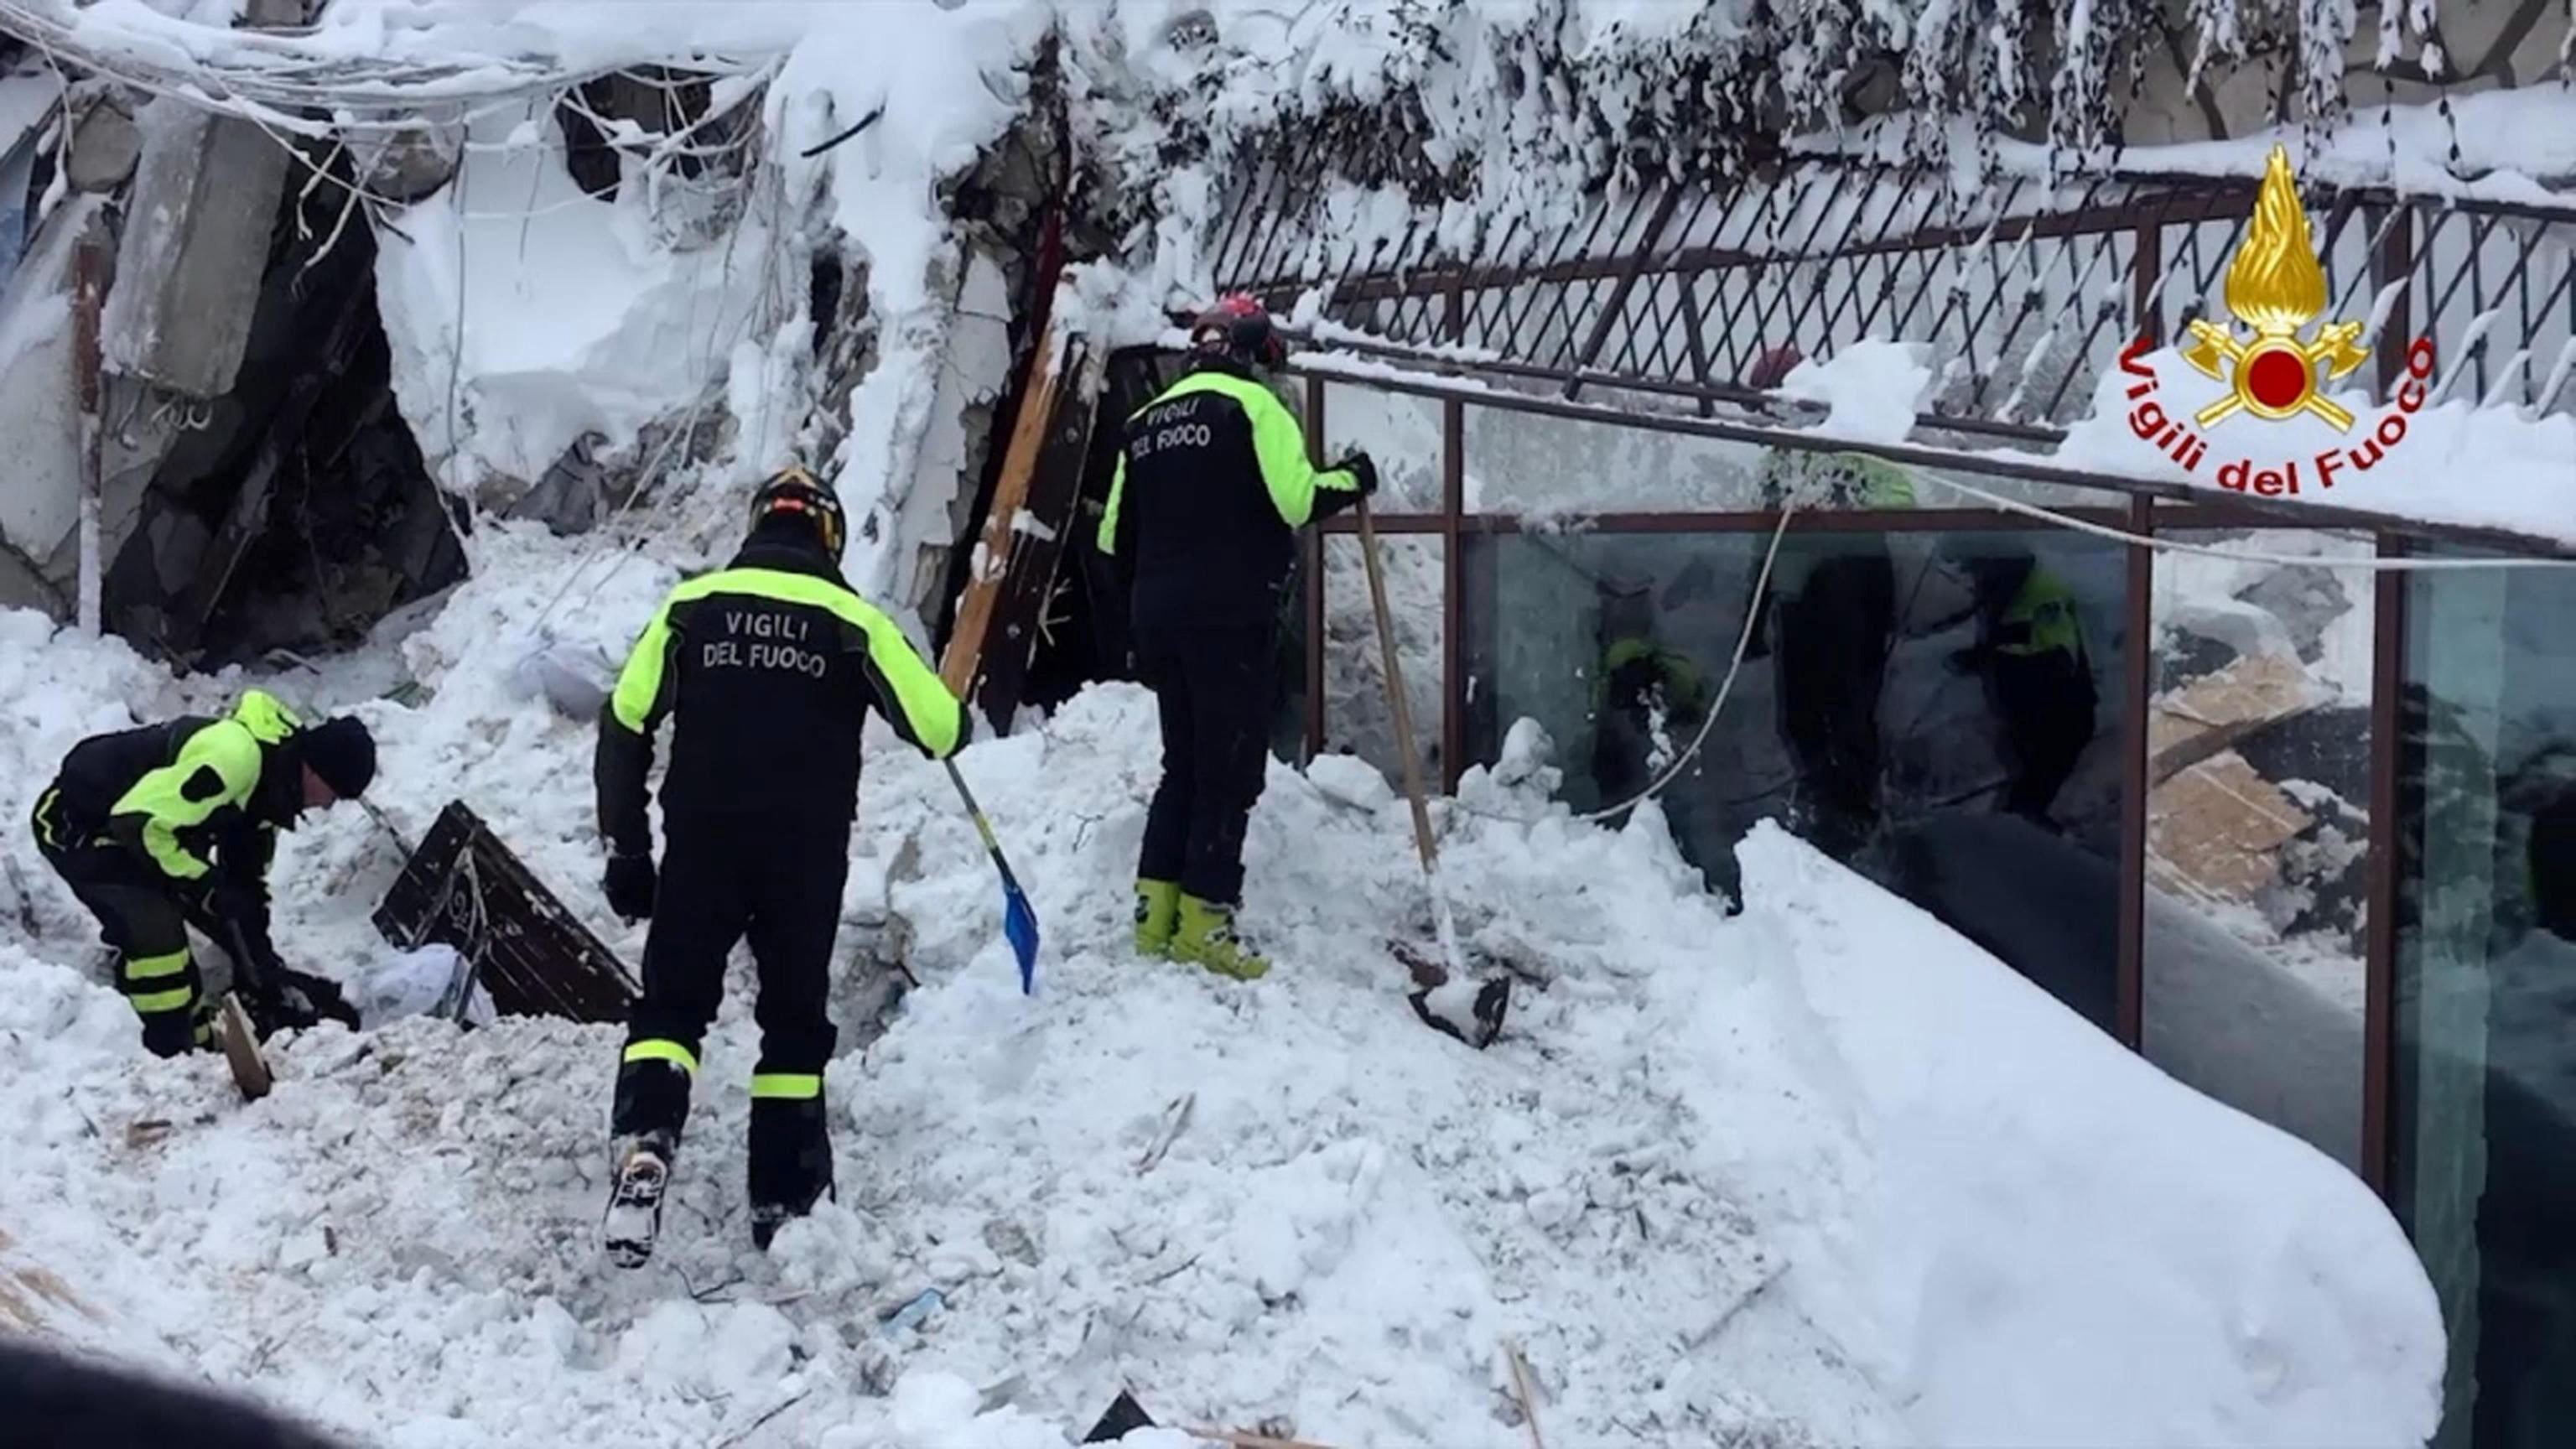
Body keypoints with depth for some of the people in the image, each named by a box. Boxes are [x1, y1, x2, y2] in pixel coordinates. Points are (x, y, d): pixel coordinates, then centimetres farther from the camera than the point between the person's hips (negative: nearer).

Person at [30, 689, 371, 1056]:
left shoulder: (271, 779, -1)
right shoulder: (233, 757, -34)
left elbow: (248, 875, 8)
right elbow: (137, 823, -35)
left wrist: (260, 962, 5)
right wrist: (208, 888, -26)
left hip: (128, 823, 10)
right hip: (76, 826, -10)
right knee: (154, 930, -24)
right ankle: (174, 1054, -14)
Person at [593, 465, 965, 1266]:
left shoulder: (691, 605, 6)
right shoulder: (851, 620, 1)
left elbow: (624, 726, 2)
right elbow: (940, 729, -1)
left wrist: (626, 850, 8)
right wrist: (954, 718, 24)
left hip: (700, 843, 1)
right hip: (808, 853, 0)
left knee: (671, 1004, 9)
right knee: (796, 1020, 13)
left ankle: (644, 1146, -16)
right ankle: (782, 1199, 15)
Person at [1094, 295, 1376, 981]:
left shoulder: (1145, 419, 17)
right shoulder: (1251, 404, -4)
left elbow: (1116, 536, 18)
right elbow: (1296, 499, -16)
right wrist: (1351, 480, 3)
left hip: (1158, 616, 7)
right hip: (1231, 616, -7)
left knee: (1183, 764, 16)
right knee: (1231, 769, -2)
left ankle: (1155, 915, 14)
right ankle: (1202, 921, -5)